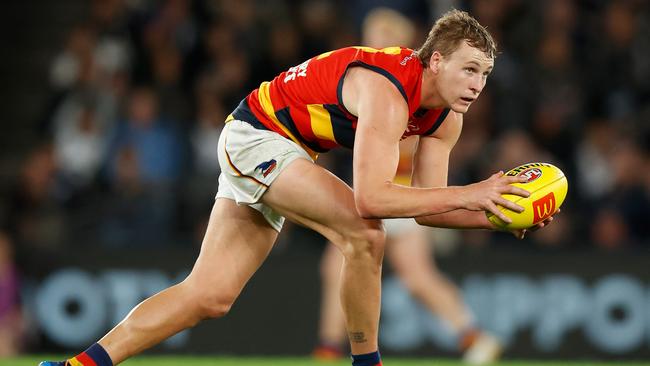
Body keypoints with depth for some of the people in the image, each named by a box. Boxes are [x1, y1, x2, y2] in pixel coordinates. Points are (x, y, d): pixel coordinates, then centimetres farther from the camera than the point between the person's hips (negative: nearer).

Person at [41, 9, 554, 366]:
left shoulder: (446, 120, -2)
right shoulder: (387, 90, -30)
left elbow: (427, 207, 1)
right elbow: (370, 199, -39)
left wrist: (497, 215, -14)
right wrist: (468, 195, -35)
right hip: (256, 132, -9)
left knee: (210, 296, 3)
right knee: (364, 233, -24)